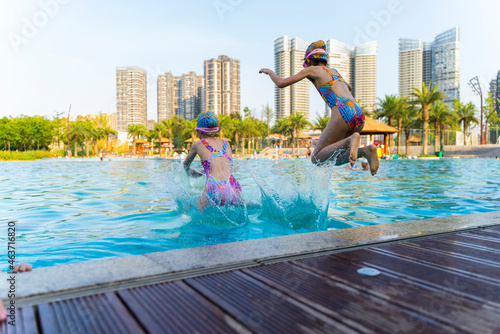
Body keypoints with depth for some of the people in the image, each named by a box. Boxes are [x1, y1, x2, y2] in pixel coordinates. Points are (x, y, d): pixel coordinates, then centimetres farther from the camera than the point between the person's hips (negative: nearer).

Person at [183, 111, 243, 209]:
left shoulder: (198, 144, 15)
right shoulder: (226, 143, 22)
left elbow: (186, 164, 33)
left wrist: (190, 172, 55)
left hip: (214, 190, -3)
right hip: (234, 189, 3)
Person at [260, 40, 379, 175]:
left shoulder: (312, 70, 11)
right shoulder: (335, 72, 30)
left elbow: (281, 83, 11)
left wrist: (270, 72, 31)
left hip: (342, 114, -7)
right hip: (359, 114, 7)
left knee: (316, 158, 2)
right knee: (333, 159, 18)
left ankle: (350, 140, -21)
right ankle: (365, 150, -7)